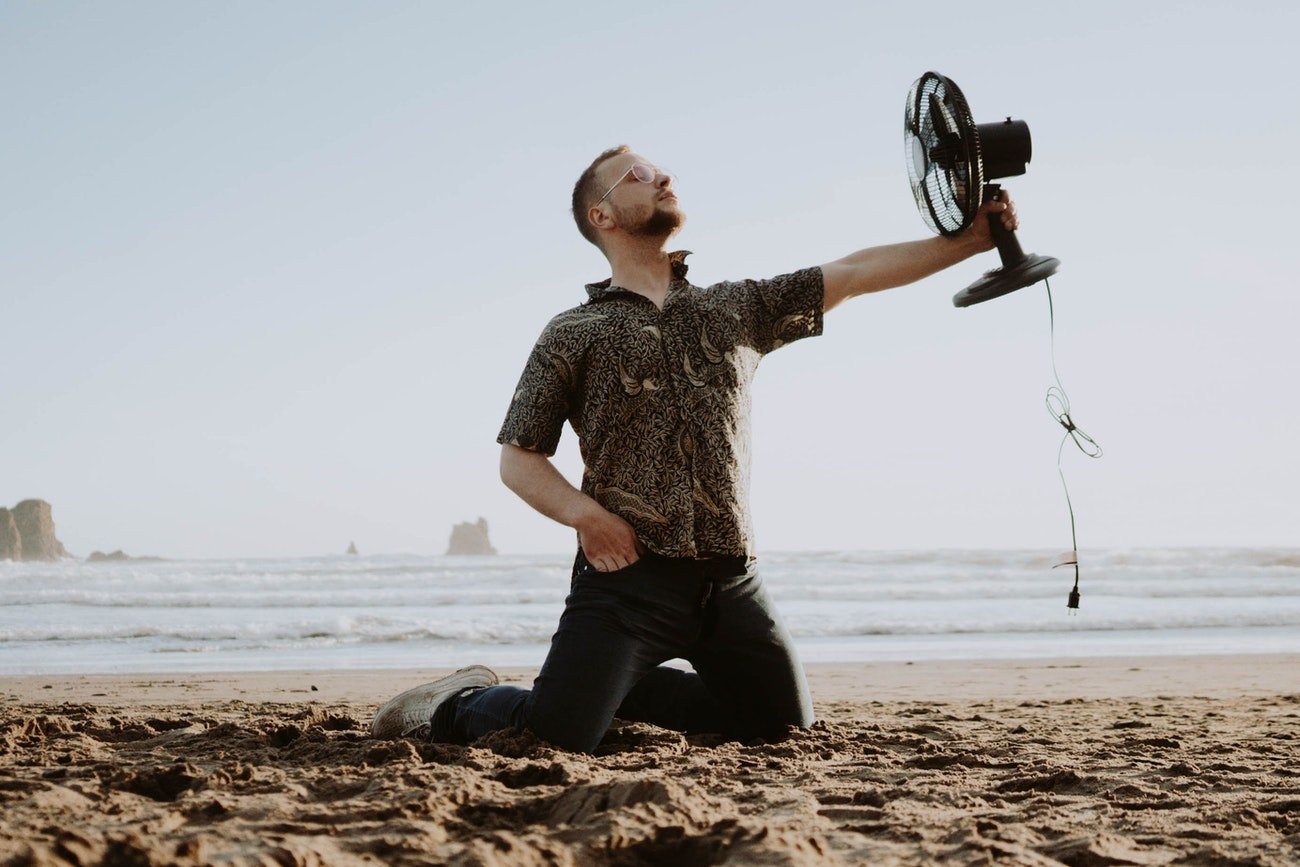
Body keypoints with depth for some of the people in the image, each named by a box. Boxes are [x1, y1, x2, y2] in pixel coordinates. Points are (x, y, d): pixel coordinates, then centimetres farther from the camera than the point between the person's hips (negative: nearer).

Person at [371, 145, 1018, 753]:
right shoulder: (573, 335, 7)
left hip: (729, 579, 5)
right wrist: (584, 513, -14)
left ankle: (629, 689, 27)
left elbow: (855, 273, 12)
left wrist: (971, 240, 5)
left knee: (785, 723, 11)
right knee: (553, 740, -19)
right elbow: (517, 458, 5)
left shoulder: (737, 309, 17)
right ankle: (458, 706, 13)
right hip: (629, 573, -5)